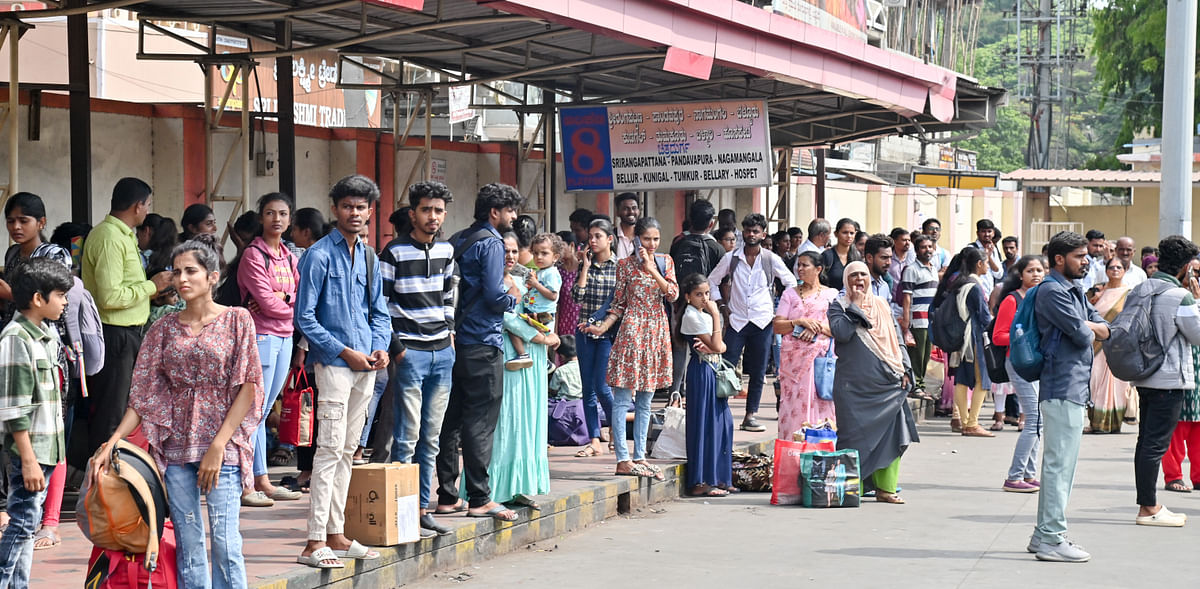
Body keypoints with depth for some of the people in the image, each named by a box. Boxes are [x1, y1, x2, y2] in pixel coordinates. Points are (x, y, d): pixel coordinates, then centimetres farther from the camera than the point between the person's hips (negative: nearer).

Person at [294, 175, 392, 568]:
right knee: (330, 449, -11)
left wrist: (381, 347, 1)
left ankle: (335, 535, 17)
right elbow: (305, 317, -9)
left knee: (347, 450, 11)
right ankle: (315, 543, -11)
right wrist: (345, 352, -12)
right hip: (334, 364, -7)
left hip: (366, 365, 7)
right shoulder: (319, 255, -7)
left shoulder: (369, 257, 14)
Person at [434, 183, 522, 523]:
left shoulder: (456, 241, 16)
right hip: (482, 343, -8)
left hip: (454, 341, 8)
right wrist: (512, 297, 2)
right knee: (480, 421, -6)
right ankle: (480, 498, -5)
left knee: (452, 418, 9)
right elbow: (495, 296, -18)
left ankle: (447, 496, 12)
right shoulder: (491, 243, -10)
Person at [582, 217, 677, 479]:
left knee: (645, 401, 9)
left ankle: (639, 457, 14)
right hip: (632, 330, -4)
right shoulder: (625, 265, 1)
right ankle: (623, 460, -8)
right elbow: (619, 303, 3)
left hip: (657, 333, 4)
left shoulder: (665, 262, 10)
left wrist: (651, 269, -10)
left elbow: (673, 294, -3)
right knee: (622, 399, -8)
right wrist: (602, 327, -10)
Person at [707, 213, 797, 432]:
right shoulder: (731, 258, 3)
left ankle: (750, 416, 11)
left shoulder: (771, 260, 1)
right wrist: (720, 303, 7)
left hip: (763, 321, 0)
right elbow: (712, 280, 16)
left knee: (758, 373, 4)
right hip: (737, 321, 0)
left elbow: (791, 282, 11)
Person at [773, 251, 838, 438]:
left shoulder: (831, 294, 10)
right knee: (794, 402, -5)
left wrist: (819, 327, -12)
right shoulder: (790, 294, 13)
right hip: (794, 357, 1)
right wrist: (801, 322, -10)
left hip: (822, 356, -1)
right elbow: (777, 326, 4)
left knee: (821, 405, -5)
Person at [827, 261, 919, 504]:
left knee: (891, 437, -2)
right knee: (856, 437, -5)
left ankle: (886, 487, 5)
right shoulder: (838, 306, 3)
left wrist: (903, 370, 10)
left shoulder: (882, 305, 16)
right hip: (854, 384, -4)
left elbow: (896, 338, 19)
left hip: (886, 382, 4)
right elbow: (841, 332, -16)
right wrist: (856, 305, -9)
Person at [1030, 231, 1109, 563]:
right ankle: (1052, 539, -7)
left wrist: (1085, 327, -7)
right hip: (1063, 388, -10)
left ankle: (1044, 535, 20)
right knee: (1060, 464, -9)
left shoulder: (1074, 292, 19)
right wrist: (1090, 331, 3)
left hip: (1073, 388, 10)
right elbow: (1081, 334, -19)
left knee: (1059, 464, 14)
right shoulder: (1052, 291, -13)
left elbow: (1104, 330, 15)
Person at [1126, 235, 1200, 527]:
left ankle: (1148, 505, 17)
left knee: (1146, 440, 11)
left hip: (1143, 376, 8)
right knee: (1156, 443, -5)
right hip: (1170, 378, -8)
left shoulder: (1139, 290, 7)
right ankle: (1148, 508, -1)